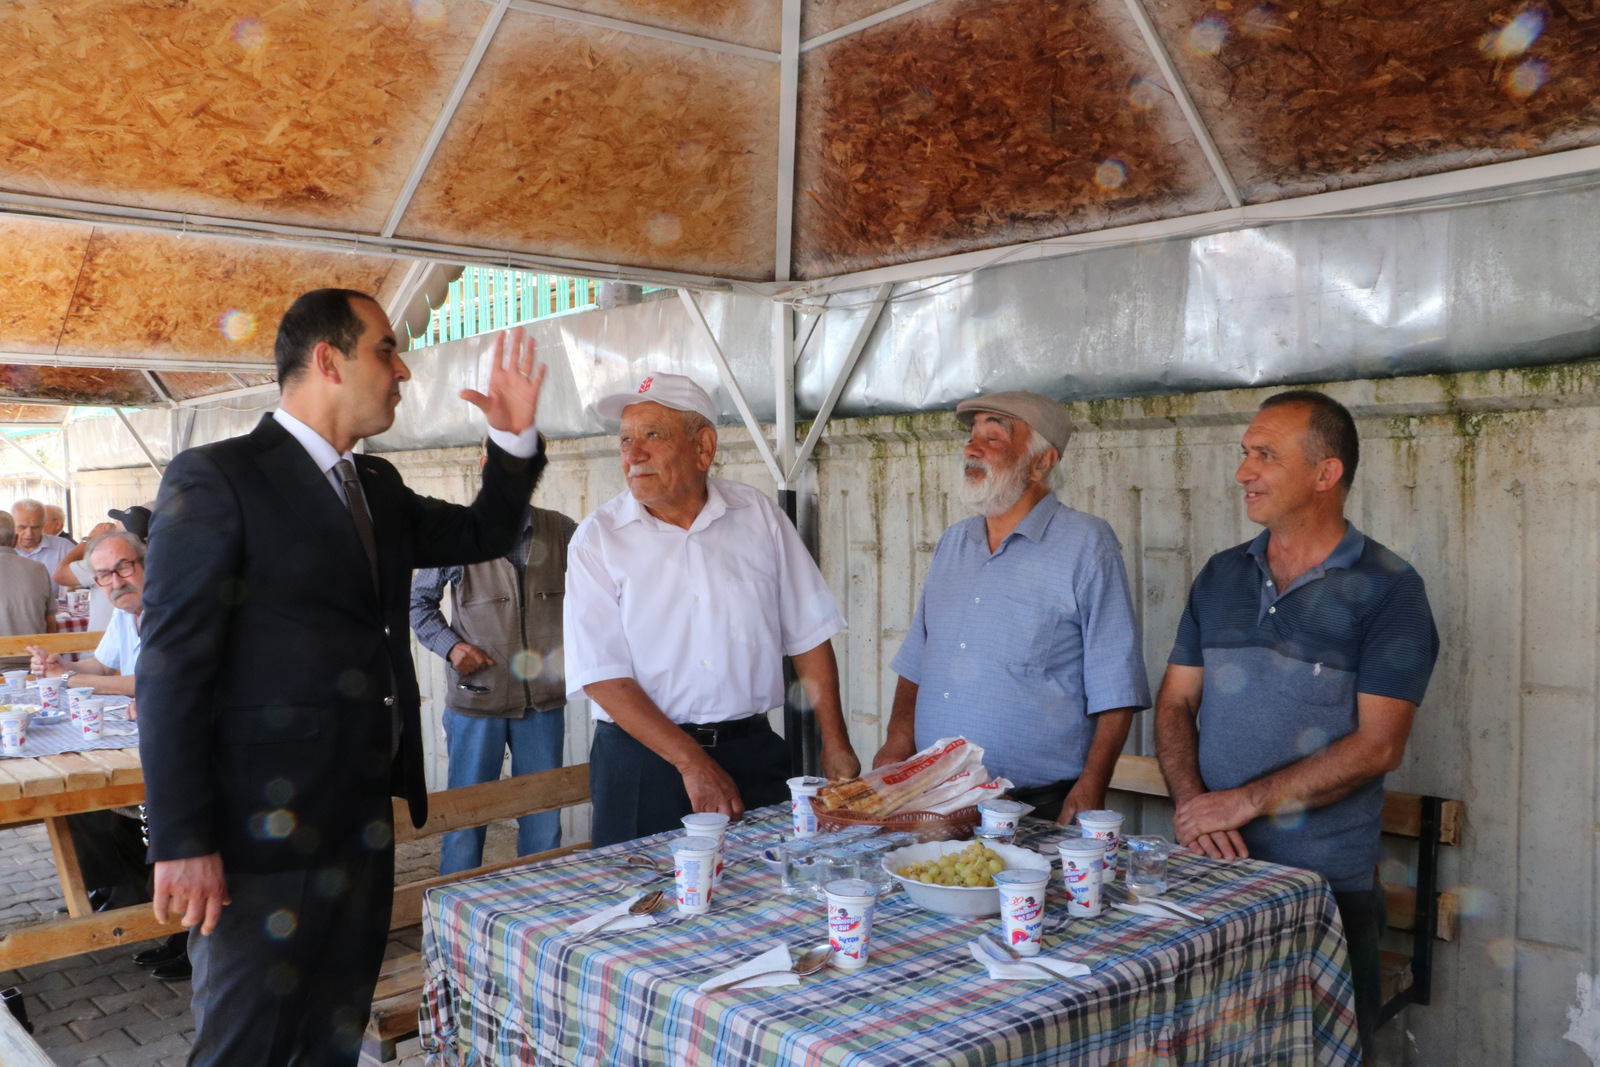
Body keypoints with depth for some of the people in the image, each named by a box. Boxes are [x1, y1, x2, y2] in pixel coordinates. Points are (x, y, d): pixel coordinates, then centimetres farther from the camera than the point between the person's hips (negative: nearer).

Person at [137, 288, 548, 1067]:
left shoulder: (377, 487, 13)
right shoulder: (214, 479, -11)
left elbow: (484, 534, 22)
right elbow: (172, 667, -14)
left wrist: (515, 437, 6)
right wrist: (182, 843, -17)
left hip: (362, 826, 8)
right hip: (266, 835, -7)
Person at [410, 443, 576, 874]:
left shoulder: (562, 531, 2)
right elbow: (419, 600, 9)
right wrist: (449, 644, -8)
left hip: (543, 698, 2)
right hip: (476, 697, -2)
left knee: (543, 821, 12)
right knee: (465, 818, 6)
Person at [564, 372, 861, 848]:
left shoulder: (759, 516, 3)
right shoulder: (598, 537, -4)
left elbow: (809, 635, 7)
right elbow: (602, 675, -10)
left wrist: (835, 743, 2)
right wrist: (692, 762, -17)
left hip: (753, 753, 2)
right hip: (643, 761, -1)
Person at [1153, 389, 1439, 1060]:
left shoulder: (1386, 588, -7)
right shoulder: (1222, 576, 8)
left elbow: (1377, 746, -14)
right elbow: (1175, 702, 8)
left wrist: (1244, 802, -17)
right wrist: (1191, 803, -9)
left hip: (1326, 880, -4)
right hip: (1209, 860, 4)